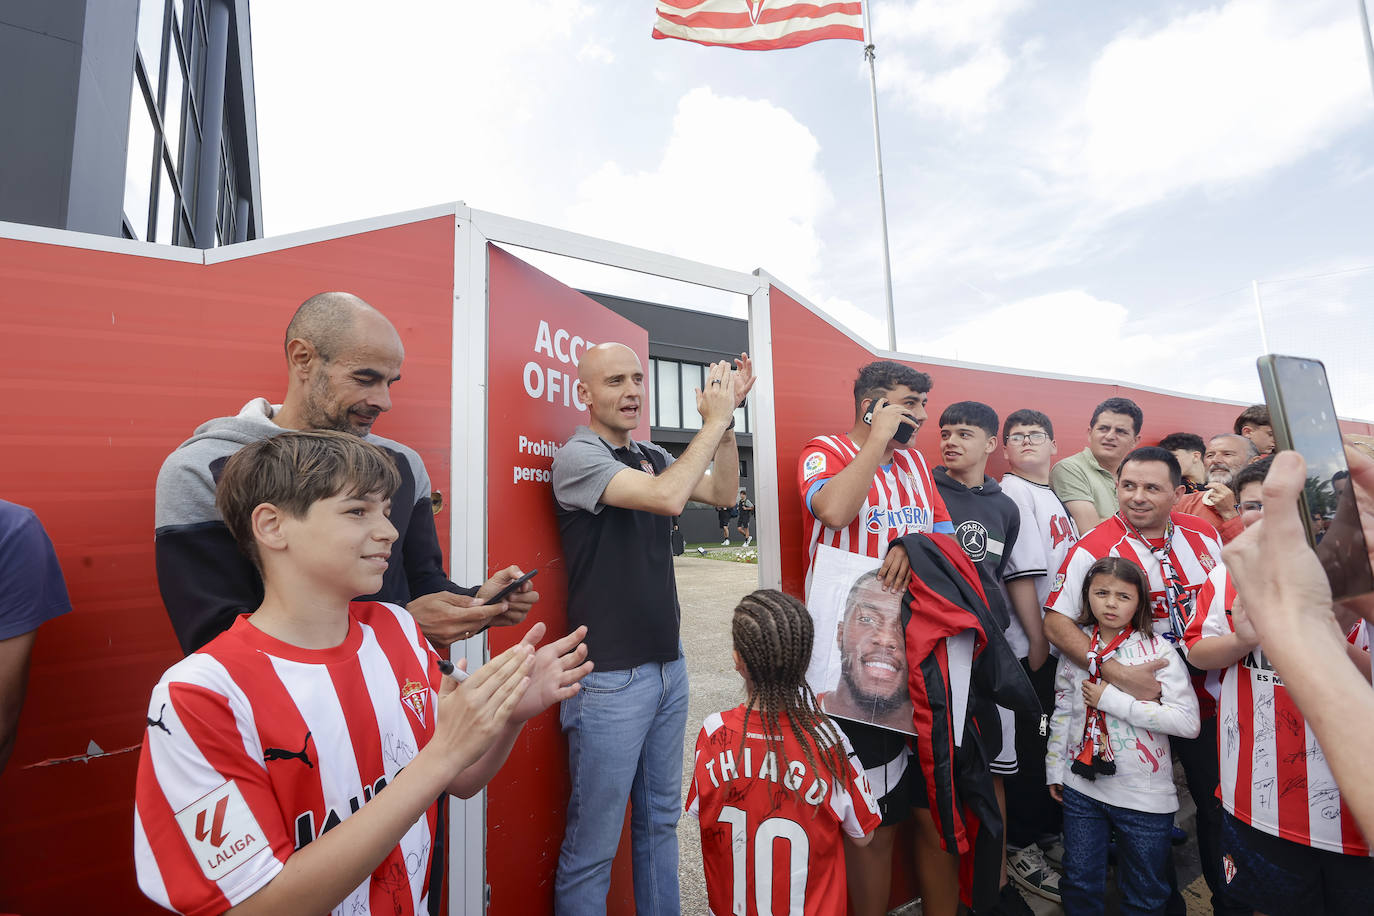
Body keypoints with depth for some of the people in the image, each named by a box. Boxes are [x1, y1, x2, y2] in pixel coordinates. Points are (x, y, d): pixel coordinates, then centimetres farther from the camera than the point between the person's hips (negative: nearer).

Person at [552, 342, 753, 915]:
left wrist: (726, 417, -1)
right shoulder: (576, 457, -13)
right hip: (610, 678, -7)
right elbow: (667, 498, -26)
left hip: (668, 665, 7)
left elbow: (722, 493, 8)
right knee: (592, 845, 8)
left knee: (660, 821, 22)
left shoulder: (650, 456, 9)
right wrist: (714, 422, -16)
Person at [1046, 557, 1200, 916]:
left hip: (1145, 794, -2)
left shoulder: (1158, 651, -11)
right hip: (1081, 786, 2)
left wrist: (1113, 699, -22)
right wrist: (1055, 768, 8)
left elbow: (1188, 722, -19)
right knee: (1080, 885, 15)